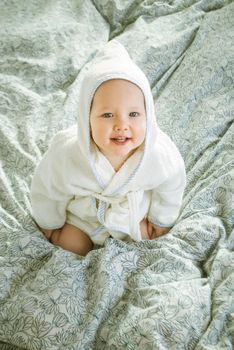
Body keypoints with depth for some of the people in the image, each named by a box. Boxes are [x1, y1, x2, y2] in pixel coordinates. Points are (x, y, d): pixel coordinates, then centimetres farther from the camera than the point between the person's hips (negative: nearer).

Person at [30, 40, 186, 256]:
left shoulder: (162, 155, -36)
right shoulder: (65, 154, -40)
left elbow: (171, 188, -10)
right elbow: (46, 192, -16)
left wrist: (161, 223, 5)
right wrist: (51, 227, 1)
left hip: (136, 211, 1)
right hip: (81, 213, 0)